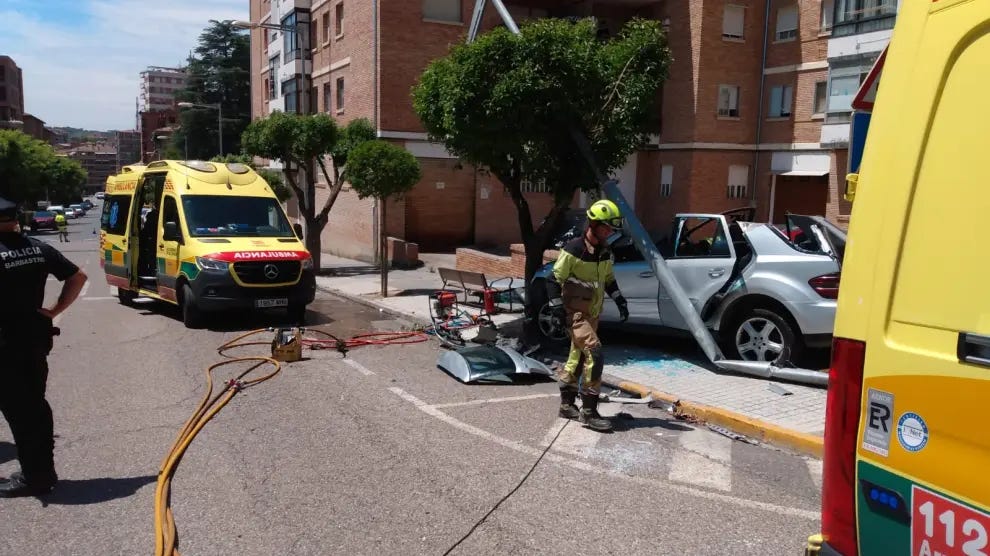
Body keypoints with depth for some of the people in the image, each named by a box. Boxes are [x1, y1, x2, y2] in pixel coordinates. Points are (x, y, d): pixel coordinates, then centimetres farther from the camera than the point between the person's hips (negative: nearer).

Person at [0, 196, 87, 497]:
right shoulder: (39, 248, 5)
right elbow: (78, 277, 9)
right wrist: (54, 311, 7)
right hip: (37, 335, 7)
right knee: (35, 404, 15)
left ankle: (33, 476, 8)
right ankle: (44, 471, 23)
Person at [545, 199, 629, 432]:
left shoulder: (605, 253, 7)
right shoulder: (573, 249, -17)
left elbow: (608, 279, 22)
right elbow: (554, 280, -14)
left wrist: (620, 301, 11)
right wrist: (558, 310, -17)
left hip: (592, 314, 8)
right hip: (575, 314, -8)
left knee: (577, 358, 15)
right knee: (594, 355, -18)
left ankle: (567, 404, 28)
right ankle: (589, 411, -11)